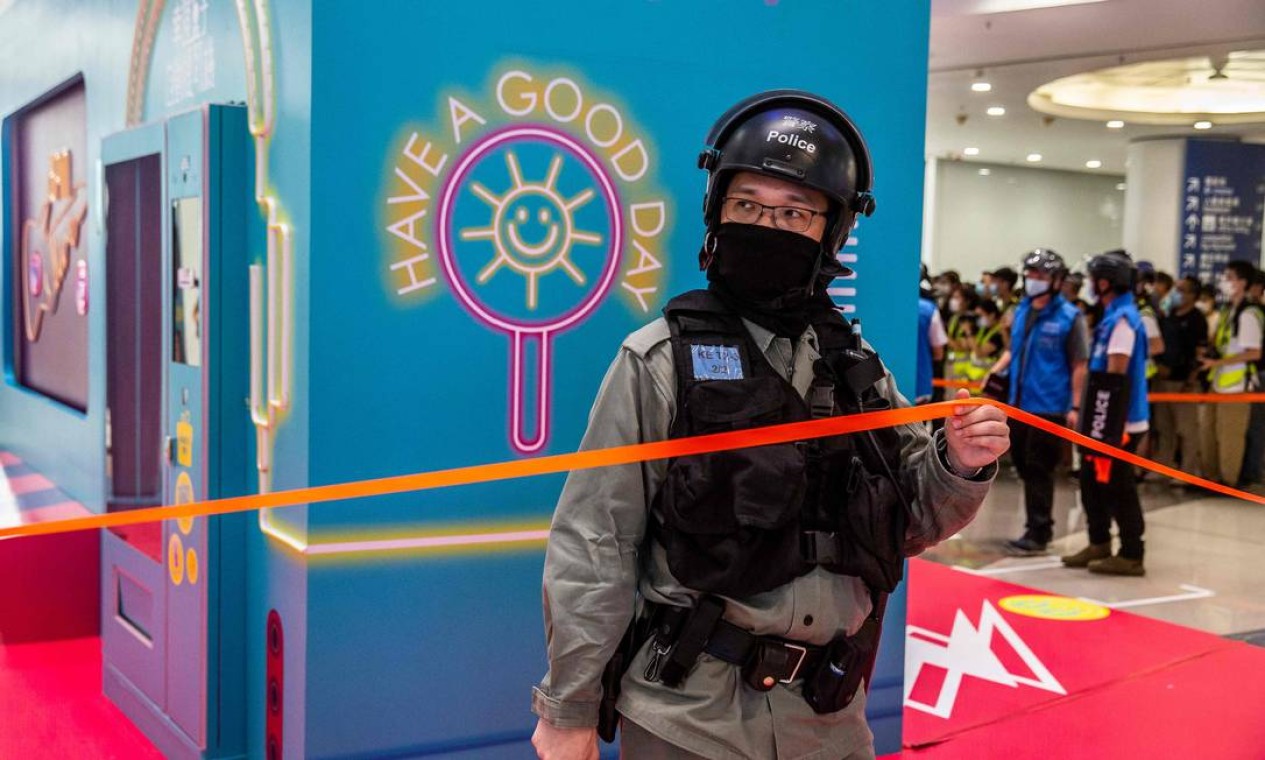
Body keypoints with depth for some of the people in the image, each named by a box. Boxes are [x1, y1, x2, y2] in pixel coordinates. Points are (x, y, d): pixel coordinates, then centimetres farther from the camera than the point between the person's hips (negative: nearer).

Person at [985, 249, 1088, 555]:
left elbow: (1079, 366, -8)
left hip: (1049, 408, -7)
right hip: (1019, 404, 7)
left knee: (1039, 470, -3)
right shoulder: (1021, 311, 10)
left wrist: (1074, 407, -12)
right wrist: (997, 369, 4)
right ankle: (1040, 526, 26)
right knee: (1023, 465, 12)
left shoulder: (1069, 317, -8)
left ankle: (1037, 533, 6)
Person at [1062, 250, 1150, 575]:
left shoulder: (1122, 318, -16)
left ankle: (1131, 556, 5)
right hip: (1105, 421, 10)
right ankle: (1099, 545, 27)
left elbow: (1115, 374, -19)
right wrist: (1093, 420, 21)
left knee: (1117, 488, -3)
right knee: (1093, 481, 16)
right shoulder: (1114, 315, 15)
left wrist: (1107, 426, -20)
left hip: (1118, 423, -10)